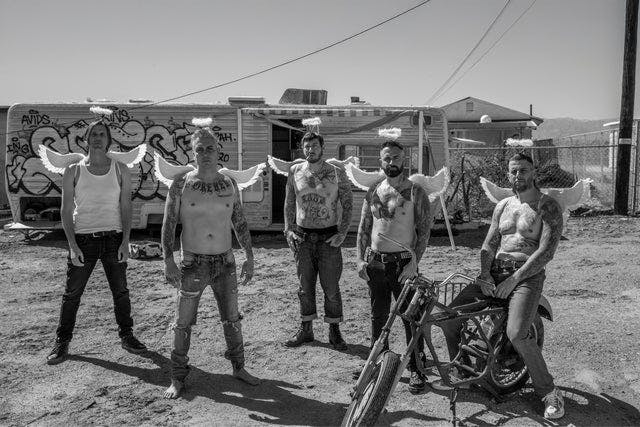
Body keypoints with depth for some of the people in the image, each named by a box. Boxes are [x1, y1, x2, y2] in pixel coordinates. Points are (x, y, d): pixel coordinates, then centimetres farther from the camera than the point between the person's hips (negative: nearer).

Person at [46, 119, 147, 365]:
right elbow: (66, 210, 0)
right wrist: (73, 246, -9)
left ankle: (126, 336, 22)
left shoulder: (120, 171, 3)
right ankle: (62, 343, 20)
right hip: (83, 239, -1)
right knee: (72, 293, 6)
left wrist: (125, 241, -6)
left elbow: (126, 208, 3)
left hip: (113, 238, 1)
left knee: (120, 291, 7)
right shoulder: (73, 171, 1)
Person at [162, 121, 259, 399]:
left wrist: (250, 257, 5)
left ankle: (238, 368, 30)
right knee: (183, 323, 3)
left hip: (225, 262, 3)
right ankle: (178, 379, 19)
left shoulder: (229, 184, 4)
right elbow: (168, 225, -6)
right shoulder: (181, 185, -5)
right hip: (193, 264, -2)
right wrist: (168, 261, -15)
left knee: (232, 318, 11)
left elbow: (240, 223, 9)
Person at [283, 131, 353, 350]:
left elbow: (348, 204, 0)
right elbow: (289, 203, 11)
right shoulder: (295, 171, 4)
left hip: (328, 238, -2)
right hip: (302, 237, 2)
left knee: (331, 287, 4)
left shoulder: (337, 173, -3)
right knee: (305, 286, 11)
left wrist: (342, 233, -8)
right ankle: (305, 330, 24)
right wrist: (288, 229, 1)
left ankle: (334, 331, 18)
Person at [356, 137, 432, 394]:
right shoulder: (373, 192, 9)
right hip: (375, 264, 4)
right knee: (378, 317, 13)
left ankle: (416, 370, 15)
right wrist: (361, 259, 2)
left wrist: (414, 263, -14)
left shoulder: (415, 192, -4)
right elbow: (364, 229, 12)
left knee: (411, 317, 1)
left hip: (403, 264, -4)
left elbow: (424, 230, -7)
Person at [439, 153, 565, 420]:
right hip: (494, 273, 5)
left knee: (517, 334, -28)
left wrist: (514, 279, -18)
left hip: (527, 275, -5)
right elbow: (489, 244, 11)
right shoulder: (502, 206, 16)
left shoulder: (548, 207, -2)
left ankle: (548, 391, -4)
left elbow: (547, 251, -12)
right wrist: (485, 274, -7)